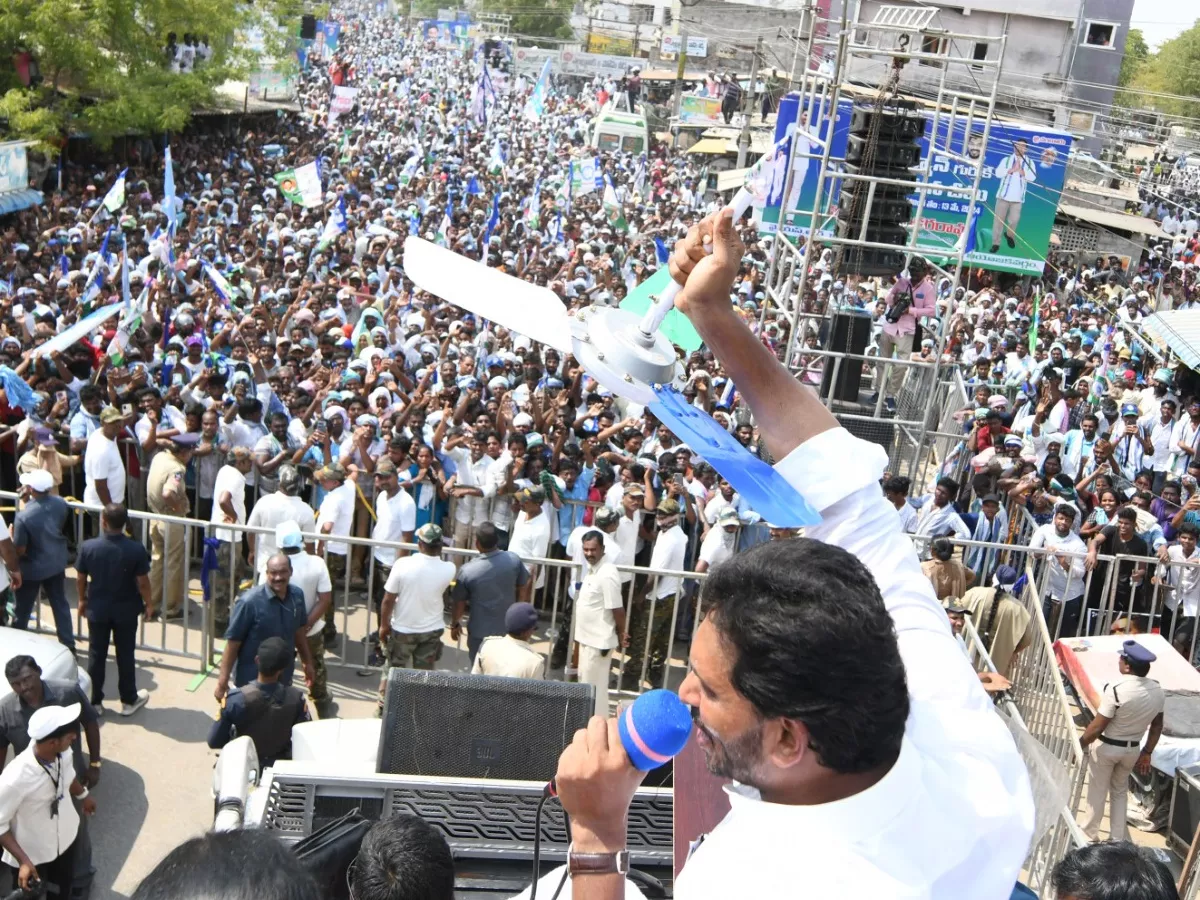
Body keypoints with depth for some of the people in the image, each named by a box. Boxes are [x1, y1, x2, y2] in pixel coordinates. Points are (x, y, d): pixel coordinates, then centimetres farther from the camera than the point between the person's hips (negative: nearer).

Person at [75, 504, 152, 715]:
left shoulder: (88, 547, -15)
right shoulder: (136, 549, -20)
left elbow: (80, 579, -4)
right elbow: (142, 582, -13)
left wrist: (83, 600, 14)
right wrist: (147, 602, 5)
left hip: (97, 609, 1)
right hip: (126, 610, -1)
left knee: (96, 655, 15)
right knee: (125, 655, 12)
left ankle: (94, 701, 26)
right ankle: (129, 701, 24)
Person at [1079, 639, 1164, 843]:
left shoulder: (1117, 689, -29)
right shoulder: (1157, 690, -8)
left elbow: (1097, 726, -23)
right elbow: (1157, 725, 3)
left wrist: (1079, 745, -9)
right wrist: (1147, 753, 14)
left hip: (1106, 747, -5)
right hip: (1132, 749, 5)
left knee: (1097, 792, 13)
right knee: (1120, 791, 22)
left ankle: (1089, 834, 27)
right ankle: (1117, 839, 27)